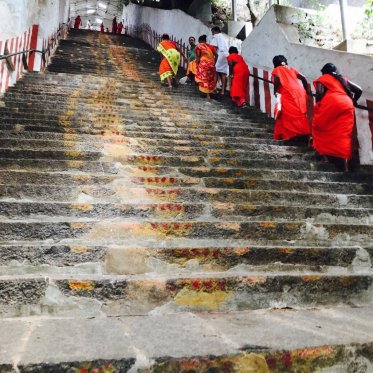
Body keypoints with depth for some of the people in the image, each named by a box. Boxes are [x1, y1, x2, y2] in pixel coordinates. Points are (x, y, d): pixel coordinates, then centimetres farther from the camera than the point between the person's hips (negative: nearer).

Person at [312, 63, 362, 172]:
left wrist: (317, 106, 9)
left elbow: (319, 92, -2)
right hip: (347, 106, 5)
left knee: (319, 126, 11)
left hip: (331, 104, -4)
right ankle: (345, 164, -6)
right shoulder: (343, 79, 29)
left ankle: (323, 152, 0)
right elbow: (359, 90, 23)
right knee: (344, 136, 1)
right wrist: (352, 102, 34)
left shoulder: (322, 78, 16)